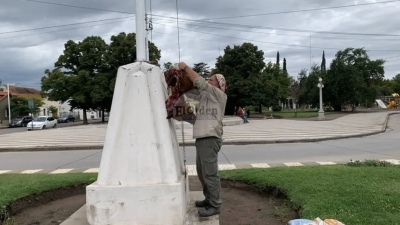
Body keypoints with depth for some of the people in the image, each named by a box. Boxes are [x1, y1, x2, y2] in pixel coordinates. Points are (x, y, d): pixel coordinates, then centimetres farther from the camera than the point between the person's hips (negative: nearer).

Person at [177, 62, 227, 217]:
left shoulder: (219, 95, -4)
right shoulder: (205, 95, 19)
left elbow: (200, 82, -13)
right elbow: (189, 91, 17)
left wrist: (186, 68, -5)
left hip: (210, 139, -9)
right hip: (202, 138, 9)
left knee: (210, 173, -6)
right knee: (202, 172, 15)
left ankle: (215, 206, 1)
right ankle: (209, 199, 27)